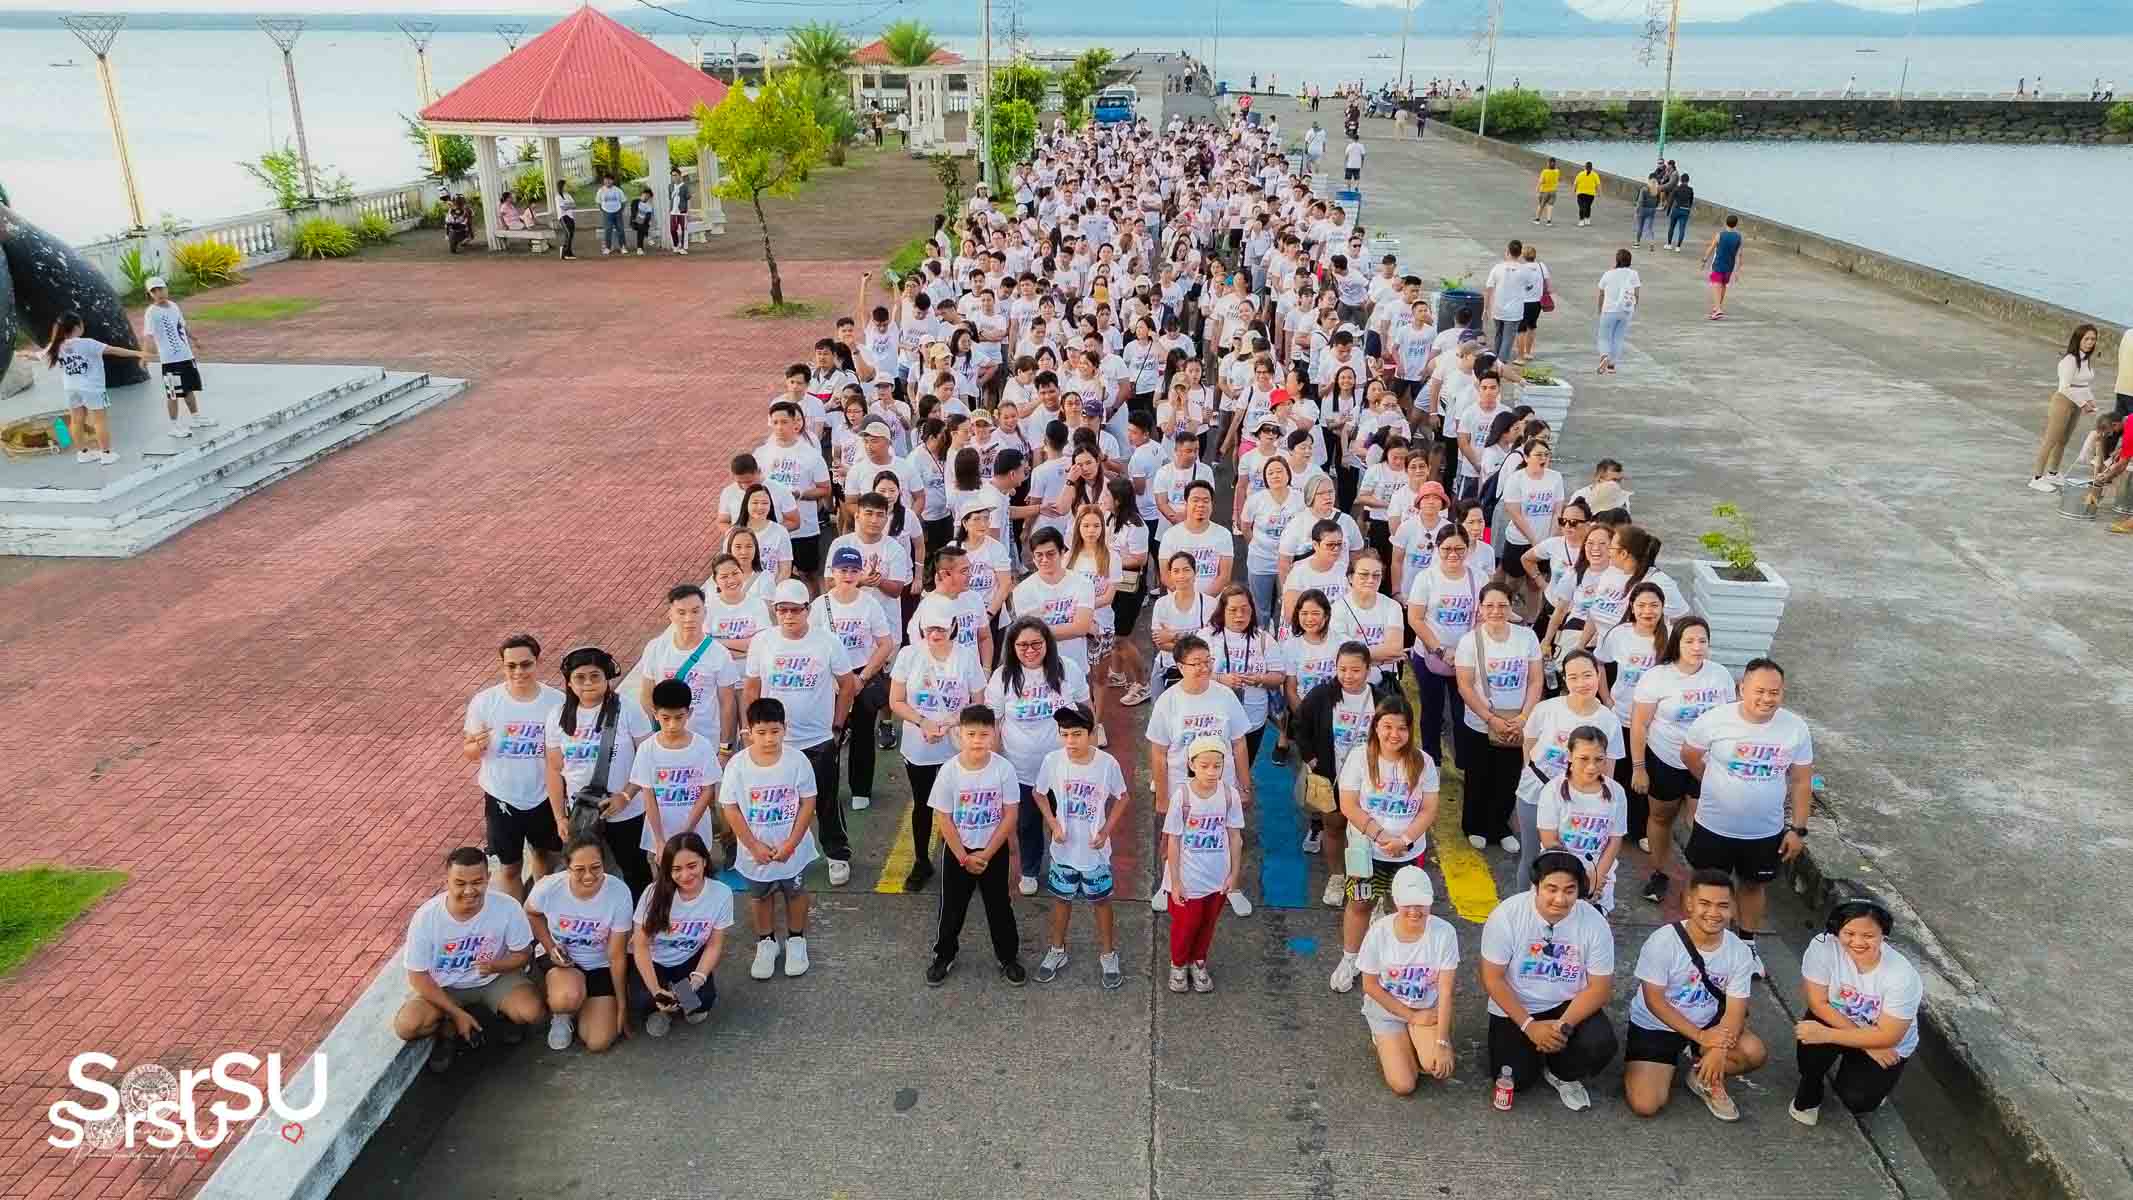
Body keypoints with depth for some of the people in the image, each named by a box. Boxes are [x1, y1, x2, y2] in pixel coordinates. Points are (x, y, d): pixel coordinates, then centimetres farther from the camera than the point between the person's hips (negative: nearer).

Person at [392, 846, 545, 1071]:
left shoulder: (508, 908, -24)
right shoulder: (426, 917, -24)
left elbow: (522, 954, -8)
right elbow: (418, 976, -13)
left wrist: (496, 966, -31)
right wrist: (457, 1013, -17)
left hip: (495, 979, 0)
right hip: (443, 986, 0)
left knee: (532, 1011, -26)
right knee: (406, 1026, -26)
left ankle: (503, 1015, 11)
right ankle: (449, 1027, 9)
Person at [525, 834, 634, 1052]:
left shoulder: (619, 892, -26)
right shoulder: (548, 888, -23)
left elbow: (617, 955, -14)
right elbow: (531, 913, 6)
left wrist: (621, 1003, -9)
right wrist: (550, 947, -9)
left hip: (601, 967, 0)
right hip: (561, 959, 0)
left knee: (598, 1043, -12)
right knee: (567, 998, -36)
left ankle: (574, 1010, 20)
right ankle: (561, 1015, 3)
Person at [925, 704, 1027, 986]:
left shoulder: (1004, 768, -17)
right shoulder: (949, 770, -17)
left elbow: (1010, 816, -12)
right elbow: (943, 819, -10)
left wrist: (986, 854, -12)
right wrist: (964, 857, -10)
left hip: (994, 850, 0)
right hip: (956, 851, 0)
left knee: (999, 906, 13)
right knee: (951, 907, 13)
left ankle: (1009, 957, 32)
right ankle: (944, 956, 34)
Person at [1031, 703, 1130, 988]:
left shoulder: (1107, 763, -19)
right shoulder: (1052, 761, -16)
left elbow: (1121, 798, -3)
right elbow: (1038, 793, 2)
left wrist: (1107, 831, -10)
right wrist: (1052, 823, -8)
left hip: (1095, 850, -1)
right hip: (1064, 849, 1)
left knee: (1101, 900, 15)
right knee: (1062, 898, 19)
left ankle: (1108, 954, 34)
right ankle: (1057, 951, 39)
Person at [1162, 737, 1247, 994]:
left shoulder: (1230, 794, -12)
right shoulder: (1182, 795, -19)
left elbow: (1235, 836, -1)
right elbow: (1172, 840, -12)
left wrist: (1234, 874, 1)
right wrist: (1175, 882, -11)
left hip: (1217, 878, 3)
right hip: (1187, 879, -2)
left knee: (1207, 924, 20)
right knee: (1184, 925, 13)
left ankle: (1198, 963, 44)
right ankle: (1178, 965, 40)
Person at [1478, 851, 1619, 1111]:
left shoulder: (1594, 923, -16)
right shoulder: (1507, 915, -21)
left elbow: (1600, 987, -11)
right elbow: (1492, 978, -15)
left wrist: (1563, 1025, -23)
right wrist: (1529, 1026, -21)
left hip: (1569, 1005, 1)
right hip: (1515, 1009, -1)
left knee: (1601, 1045, -26)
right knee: (1515, 1080, -13)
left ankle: (1563, 1075, 8)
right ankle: (1534, 1050, 22)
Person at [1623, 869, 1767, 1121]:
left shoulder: (1739, 952, -11)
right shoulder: (1663, 941, -22)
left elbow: (1735, 1009, -13)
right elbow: (1654, 1000, -18)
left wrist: (1719, 1050, -30)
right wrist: (1700, 1036, -23)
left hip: (1707, 1024, 3)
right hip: (1654, 1026, -3)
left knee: (1756, 1053, -24)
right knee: (1645, 1105, -18)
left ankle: (1707, 1078, 7)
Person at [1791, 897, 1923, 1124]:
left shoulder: (1902, 975, -29)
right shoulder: (1823, 946, -26)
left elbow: (1886, 1037, -25)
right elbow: (1818, 1003, -20)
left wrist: (1827, 1035, -32)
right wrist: (1866, 1041, -25)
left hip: (1888, 1046, -1)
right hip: (1835, 1019, 1)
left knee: (1856, 1100, -20)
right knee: (1812, 1041, -31)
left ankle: (1872, 1083, 16)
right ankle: (1809, 1095, 0)